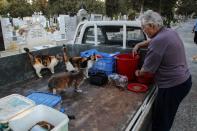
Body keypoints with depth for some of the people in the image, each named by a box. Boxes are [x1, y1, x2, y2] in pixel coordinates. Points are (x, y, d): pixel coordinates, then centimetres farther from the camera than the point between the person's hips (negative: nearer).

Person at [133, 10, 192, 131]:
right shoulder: (171, 32, 5)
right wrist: (139, 45, 12)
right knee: (166, 118, 26)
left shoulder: (158, 42, -25)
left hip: (172, 86, -9)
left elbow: (147, 69, -17)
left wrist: (139, 73, 3)